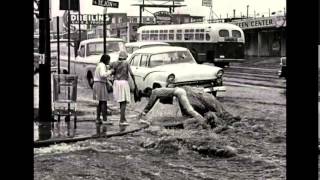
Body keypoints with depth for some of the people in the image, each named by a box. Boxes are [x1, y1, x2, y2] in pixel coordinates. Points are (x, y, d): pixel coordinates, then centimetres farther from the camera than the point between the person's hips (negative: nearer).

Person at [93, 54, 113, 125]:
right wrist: (110, 72, -15)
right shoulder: (102, 65, -13)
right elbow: (103, 75, -28)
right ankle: (105, 120, -12)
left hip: (96, 84, 10)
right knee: (103, 103, -10)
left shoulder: (99, 65, 18)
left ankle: (98, 119, 10)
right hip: (101, 85, -10)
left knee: (100, 103, 12)